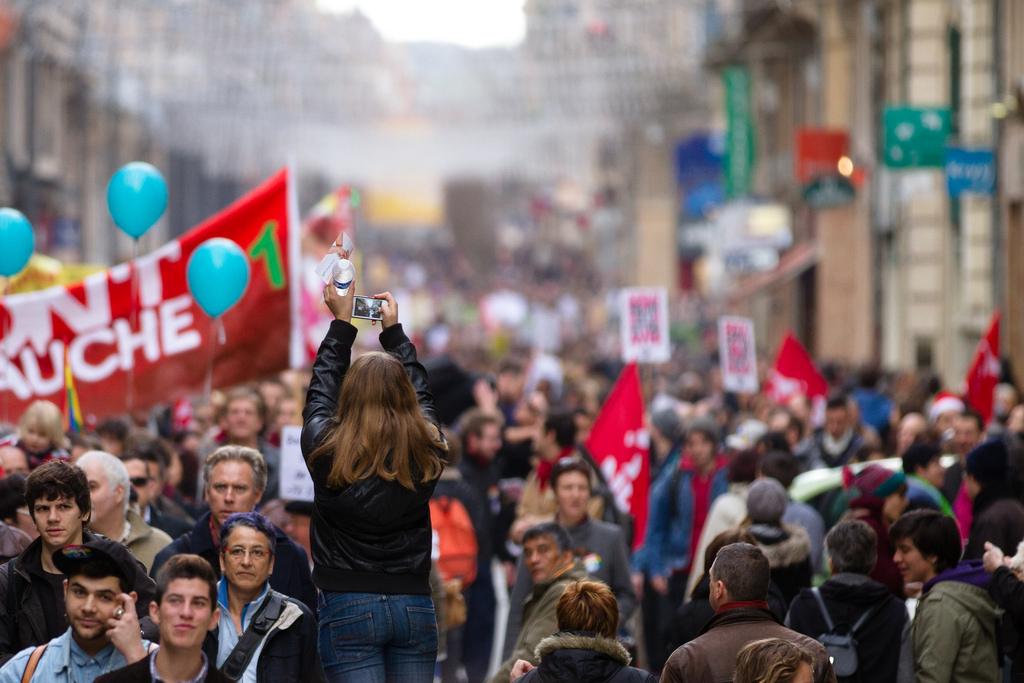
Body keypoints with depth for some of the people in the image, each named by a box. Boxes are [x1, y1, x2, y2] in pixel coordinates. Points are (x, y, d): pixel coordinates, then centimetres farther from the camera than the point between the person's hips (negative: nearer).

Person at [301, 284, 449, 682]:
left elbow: (320, 393, 13)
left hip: (348, 606, -2)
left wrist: (342, 322, 24)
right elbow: (421, 393, 20)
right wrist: (394, 328, 31)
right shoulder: (427, 454, 0)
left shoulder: (327, 453, -6)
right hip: (415, 605, 3)